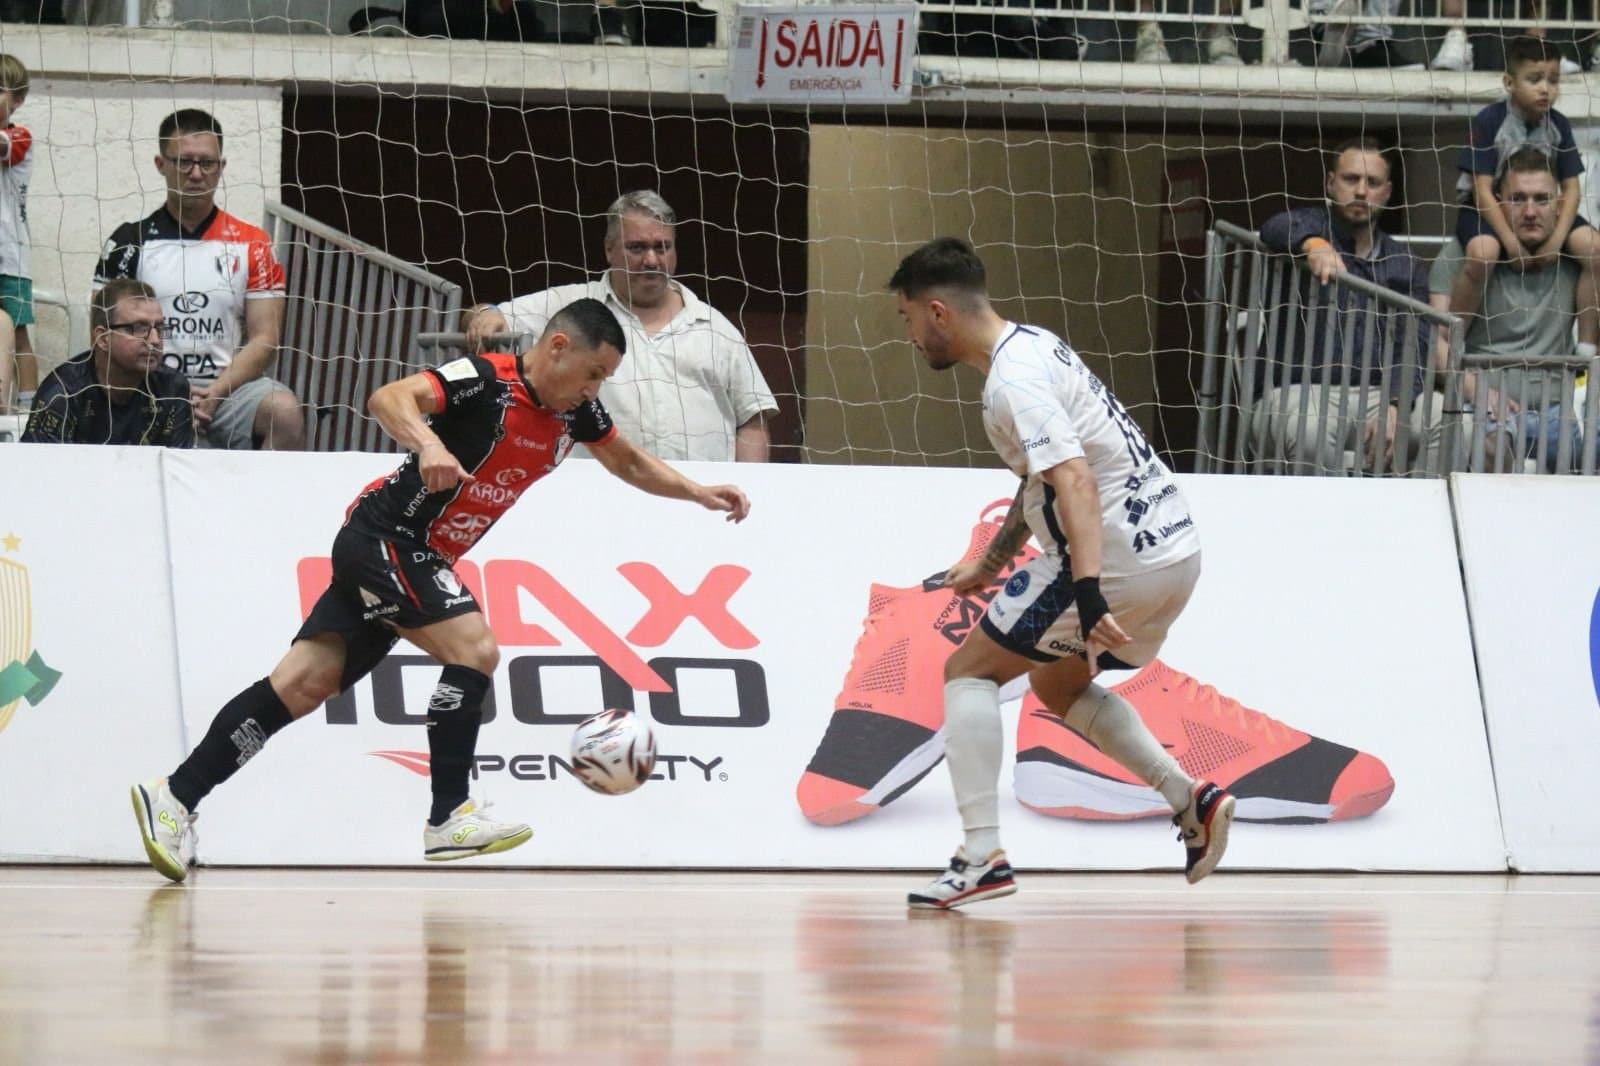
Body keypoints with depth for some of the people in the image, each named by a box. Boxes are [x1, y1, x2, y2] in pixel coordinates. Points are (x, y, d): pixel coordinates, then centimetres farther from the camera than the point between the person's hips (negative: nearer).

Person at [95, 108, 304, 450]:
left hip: (228, 386, 2)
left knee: (284, 412, -31)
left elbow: (264, 339, 6)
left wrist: (215, 393, -10)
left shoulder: (251, 245, 11)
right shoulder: (130, 243, 8)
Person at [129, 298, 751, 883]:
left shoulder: (575, 411, 7)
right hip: (384, 538, -8)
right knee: (473, 649, -18)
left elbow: (629, 462, 23)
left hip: (420, 558, 8)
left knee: (304, 685, 0)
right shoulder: (485, 379, -18)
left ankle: (174, 798, -2)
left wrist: (700, 494, 13)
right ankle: (448, 819, -14)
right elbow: (389, 399, -31)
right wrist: (428, 443, -48)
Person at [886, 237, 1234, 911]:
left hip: (1120, 554, -10)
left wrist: (1088, 593, -38)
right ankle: (1191, 801, 16)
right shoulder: (1033, 345, 16)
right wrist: (990, 563, 39)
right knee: (1057, 683, 28)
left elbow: (1075, 482, -29)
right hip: (1175, 551, 10)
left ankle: (982, 856, -9)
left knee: (969, 670, 0)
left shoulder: (1012, 380, -15)